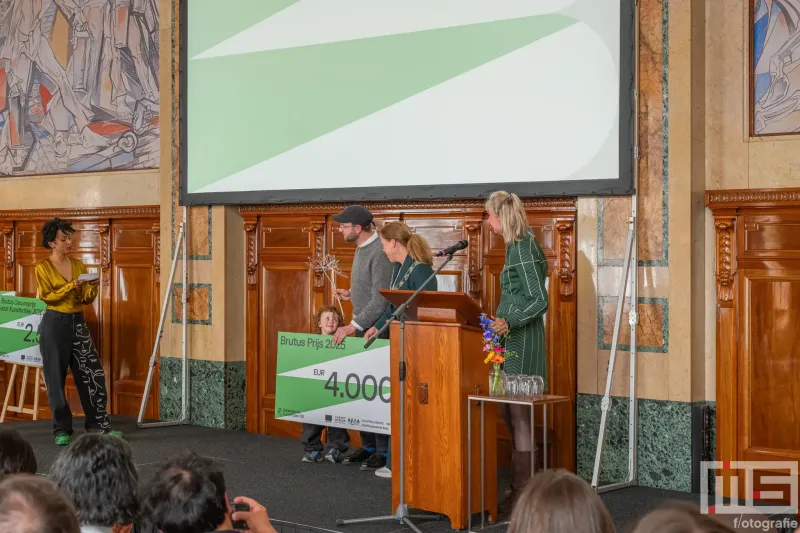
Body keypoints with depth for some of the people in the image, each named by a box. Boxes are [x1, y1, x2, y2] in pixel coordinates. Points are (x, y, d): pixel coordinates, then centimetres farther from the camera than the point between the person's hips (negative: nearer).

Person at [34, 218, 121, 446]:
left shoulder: (78, 265, 11)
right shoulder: (43, 267, -3)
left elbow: (86, 299, 10)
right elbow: (46, 296, -12)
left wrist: (92, 287, -10)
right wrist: (71, 287, -21)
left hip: (78, 322, 5)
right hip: (54, 324, -5)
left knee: (93, 374, 1)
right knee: (56, 377, 0)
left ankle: (99, 424, 8)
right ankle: (62, 430, 8)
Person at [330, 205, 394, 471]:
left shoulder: (380, 252, -19)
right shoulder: (361, 249, 11)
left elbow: (381, 300, -23)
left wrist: (352, 326, -23)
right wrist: (351, 294, 13)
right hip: (361, 329, 9)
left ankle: (384, 451, 2)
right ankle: (368, 446, 19)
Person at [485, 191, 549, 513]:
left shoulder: (522, 248, -15)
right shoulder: (516, 246, 14)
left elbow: (540, 300, -19)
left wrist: (510, 322, -27)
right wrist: (501, 319, 25)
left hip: (521, 340, -10)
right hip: (512, 338, 10)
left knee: (518, 415, -6)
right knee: (511, 414, 11)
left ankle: (521, 493, -1)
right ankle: (520, 488, 17)